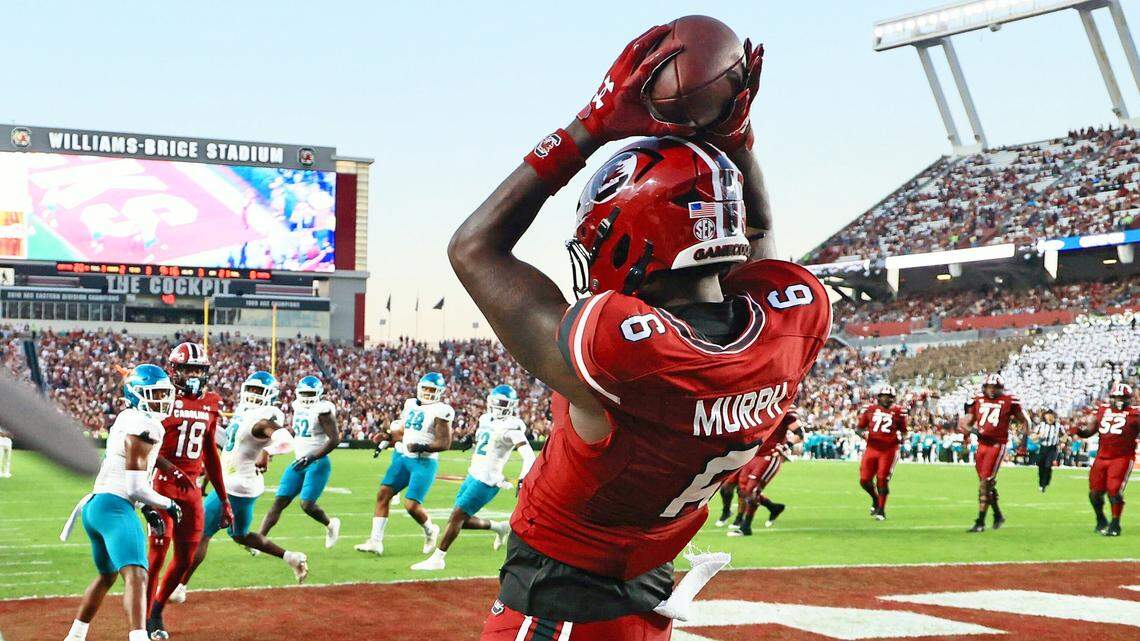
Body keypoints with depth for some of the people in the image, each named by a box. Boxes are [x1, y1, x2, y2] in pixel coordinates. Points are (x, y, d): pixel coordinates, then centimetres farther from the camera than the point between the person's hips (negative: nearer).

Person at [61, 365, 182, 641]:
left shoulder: (125, 420, 17)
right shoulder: (145, 424, -12)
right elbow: (134, 484, -15)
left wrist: (147, 508, 19)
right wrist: (166, 504, -2)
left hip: (93, 505, 10)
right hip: (114, 507, -10)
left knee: (107, 575, 29)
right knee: (136, 575, -26)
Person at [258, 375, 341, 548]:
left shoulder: (322, 411, -14)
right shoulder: (299, 407, 10)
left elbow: (334, 440, -21)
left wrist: (311, 458, -25)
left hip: (317, 464, -7)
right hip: (300, 462, 7)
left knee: (307, 505, -14)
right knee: (279, 502, -1)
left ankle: (330, 524, 15)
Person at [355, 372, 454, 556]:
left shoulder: (440, 411, -10)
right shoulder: (411, 405, 12)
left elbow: (445, 444, -13)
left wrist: (422, 447, -23)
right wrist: (388, 437, 9)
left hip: (424, 462, -7)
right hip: (402, 457, 7)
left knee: (412, 505, -13)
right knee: (383, 494, -5)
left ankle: (430, 530, 18)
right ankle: (375, 541, -3)